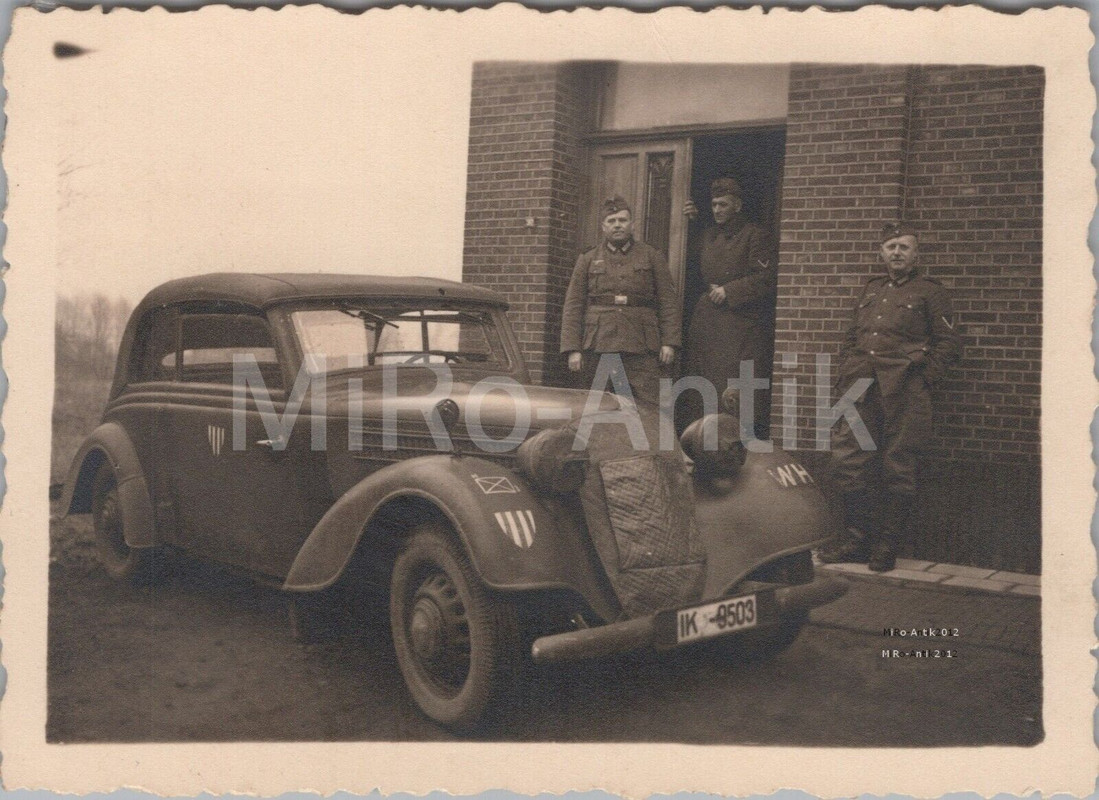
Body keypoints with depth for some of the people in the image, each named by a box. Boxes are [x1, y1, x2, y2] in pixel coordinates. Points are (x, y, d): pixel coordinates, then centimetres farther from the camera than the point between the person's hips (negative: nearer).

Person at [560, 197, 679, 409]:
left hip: (641, 348, -1)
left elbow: (669, 302, 8)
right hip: (597, 349, 1)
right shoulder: (587, 260, 13)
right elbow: (573, 307, 8)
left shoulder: (652, 257, 12)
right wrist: (573, 349, -2)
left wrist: (668, 343, -2)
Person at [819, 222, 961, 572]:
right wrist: (846, 375, 13)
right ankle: (857, 540, 13)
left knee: (897, 468, 0)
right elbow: (851, 337, 25)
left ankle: (887, 547, 9)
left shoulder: (929, 291, 7)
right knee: (848, 461, 1)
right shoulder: (871, 289, 22)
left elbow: (948, 343, 3)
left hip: (903, 393, -5)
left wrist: (923, 376, -7)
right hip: (861, 390, 5)